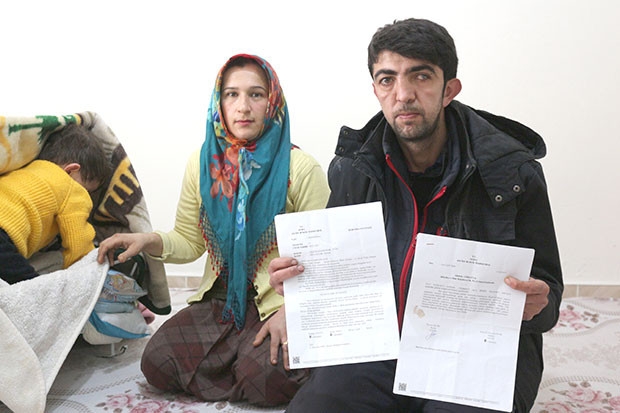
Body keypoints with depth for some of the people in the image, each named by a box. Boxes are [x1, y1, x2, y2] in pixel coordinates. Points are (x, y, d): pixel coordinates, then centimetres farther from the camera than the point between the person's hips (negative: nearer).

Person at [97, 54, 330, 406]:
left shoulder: (301, 169, -9)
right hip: (220, 299, 4)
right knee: (157, 363, -15)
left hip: (279, 302, -4)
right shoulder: (202, 164, 5)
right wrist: (149, 241, -12)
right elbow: (190, 242, 9)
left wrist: (290, 310, -19)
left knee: (264, 380, -28)